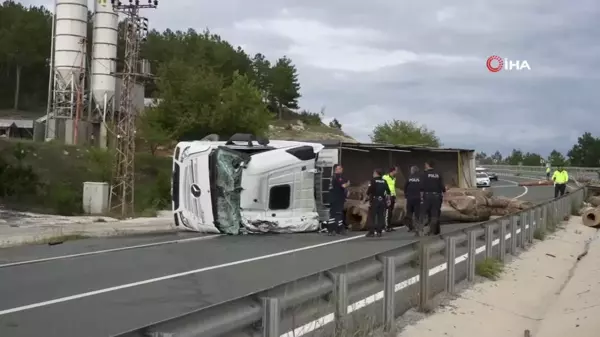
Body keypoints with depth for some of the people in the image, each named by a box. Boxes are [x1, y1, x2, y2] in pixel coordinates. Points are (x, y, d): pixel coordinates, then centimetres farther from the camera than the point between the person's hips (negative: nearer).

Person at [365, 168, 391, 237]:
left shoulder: (373, 181, -6)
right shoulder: (384, 181, 9)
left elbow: (369, 190, -12)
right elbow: (388, 191, 9)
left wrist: (367, 197, 1)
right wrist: (388, 200, 14)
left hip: (374, 200, -5)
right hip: (382, 201, 5)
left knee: (372, 216, -1)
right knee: (381, 216, 8)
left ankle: (371, 232, -6)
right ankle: (379, 232, 7)